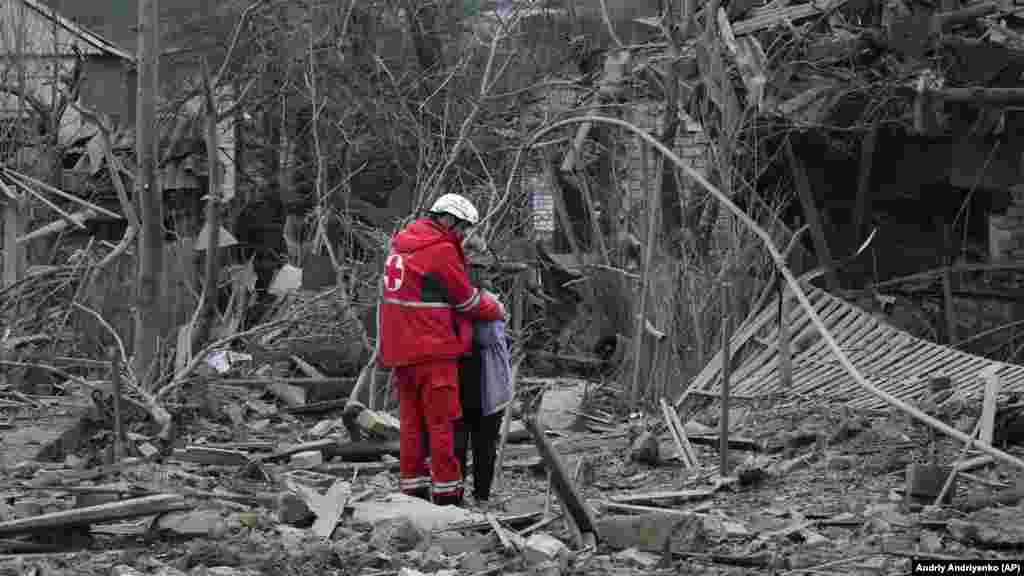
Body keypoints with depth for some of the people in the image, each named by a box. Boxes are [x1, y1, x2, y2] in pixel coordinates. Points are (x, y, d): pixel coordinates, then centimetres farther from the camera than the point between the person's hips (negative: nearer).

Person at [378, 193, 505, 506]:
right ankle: (447, 493, 0)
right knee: (442, 422, -2)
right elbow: (467, 300, -6)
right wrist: (497, 309, 10)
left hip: (400, 348, 8)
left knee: (411, 421, 12)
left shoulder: (402, 243, 13)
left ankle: (413, 489, 15)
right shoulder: (442, 251, -14)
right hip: (433, 351, -8)